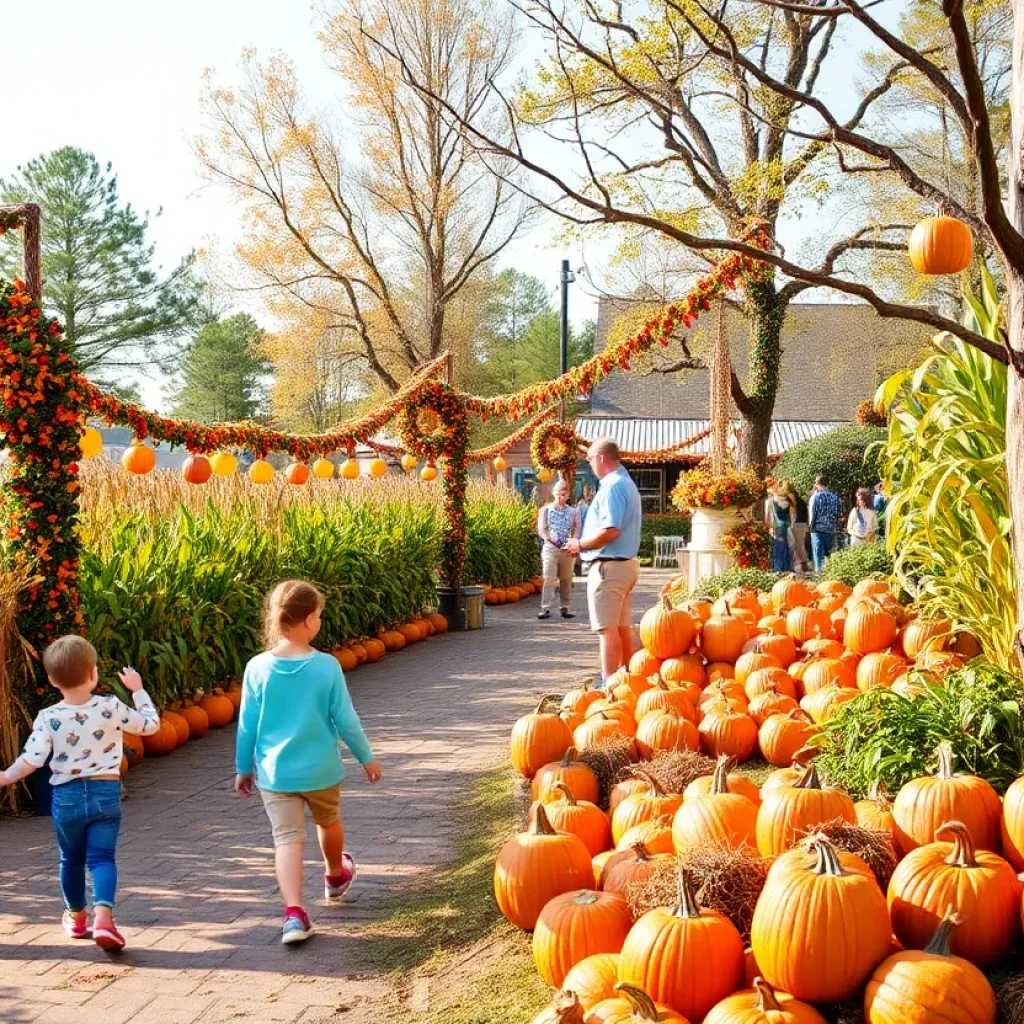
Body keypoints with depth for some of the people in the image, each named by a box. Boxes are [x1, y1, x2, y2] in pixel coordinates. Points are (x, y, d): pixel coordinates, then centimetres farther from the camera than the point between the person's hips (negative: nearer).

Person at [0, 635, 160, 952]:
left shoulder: (48, 718, -9)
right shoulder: (110, 707, -9)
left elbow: (32, 759, -13)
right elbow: (150, 724, 2)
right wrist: (137, 689, 13)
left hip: (66, 795, 1)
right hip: (105, 793, -1)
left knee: (71, 859, 19)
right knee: (102, 857, 0)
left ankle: (76, 916, 36)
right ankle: (103, 916, -21)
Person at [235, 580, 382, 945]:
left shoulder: (257, 668, -10)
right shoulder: (326, 666, -14)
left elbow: (247, 724, -2)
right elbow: (345, 719, -7)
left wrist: (243, 768, 12)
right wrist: (366, 758, 7)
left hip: (274, 773, 0)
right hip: (320, 770, 0)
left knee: (288, 839, 1)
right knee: (328, 821, 26)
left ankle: (294, 913, -15)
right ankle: (335, 876, 52)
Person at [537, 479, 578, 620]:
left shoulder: (572, 512, 8)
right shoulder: (545, 510, 4)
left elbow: (576, 531, 4)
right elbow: (541, 530, -2)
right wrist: (552, 541, -17)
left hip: (567, 550, 2)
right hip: (550, 549, -2)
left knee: (566, 580, 7)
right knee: (549, 579, -9)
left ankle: (565, 608, 14)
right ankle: (545, 608, -10)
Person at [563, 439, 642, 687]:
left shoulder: (612, 486, -17)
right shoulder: (628, 483, 15)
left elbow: (610, 531, -26)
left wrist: (579, 545, -12)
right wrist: (584, 545, 15)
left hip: (608, 566, -10)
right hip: (627, 562, 10)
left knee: (607, 628, -7)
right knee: (622, 626, 14)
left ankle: (610, 683, -5)